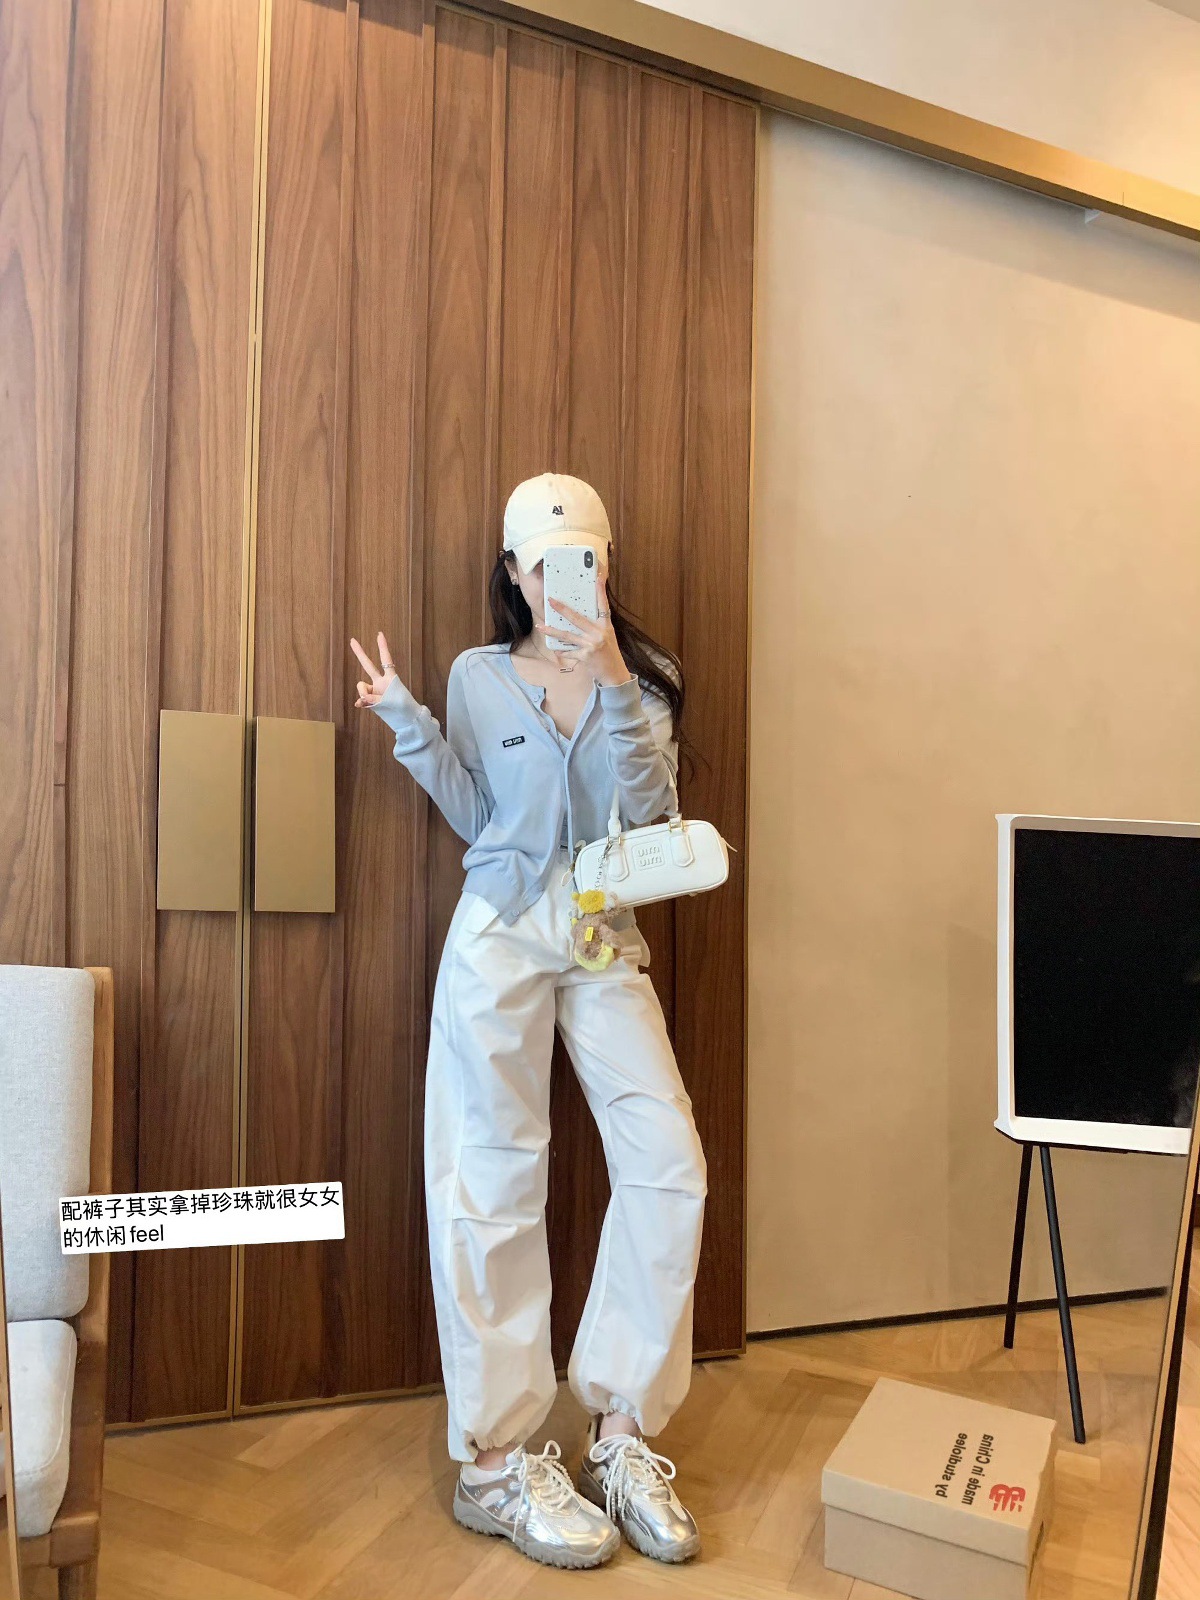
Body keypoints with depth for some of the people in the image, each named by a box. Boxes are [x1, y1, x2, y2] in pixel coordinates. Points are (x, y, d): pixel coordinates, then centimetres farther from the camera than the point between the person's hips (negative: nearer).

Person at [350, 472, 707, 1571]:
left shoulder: (641, 678, 6)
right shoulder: (479, 677, 6)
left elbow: (651, 818, -7)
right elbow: (480, 820, 7)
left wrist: (614, 689, -16)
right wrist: (410, 727, -2)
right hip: (502, 935, -1)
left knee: (670, 1165, -7)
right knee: (496, 1184, 0)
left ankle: (620, 1434, 9)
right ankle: (497, 1460, 11)